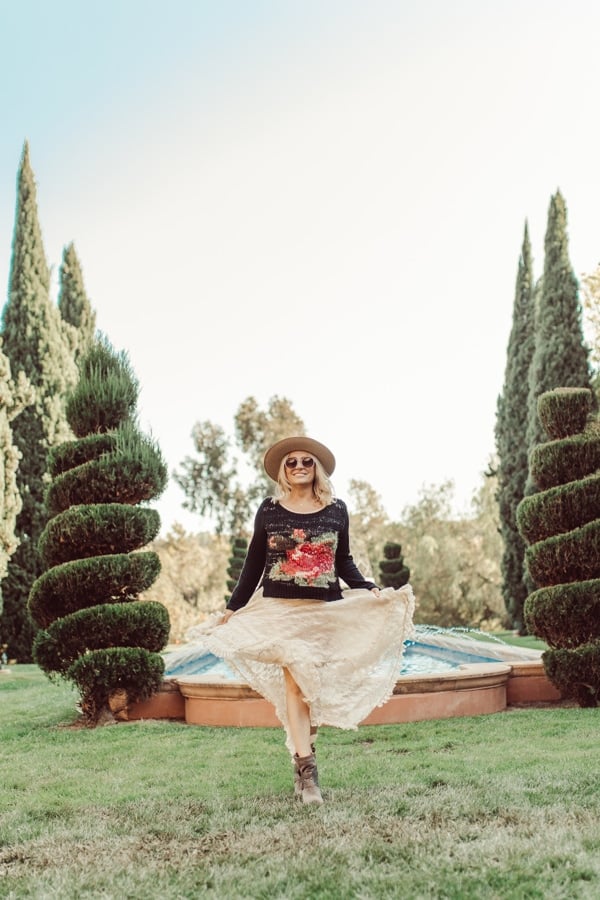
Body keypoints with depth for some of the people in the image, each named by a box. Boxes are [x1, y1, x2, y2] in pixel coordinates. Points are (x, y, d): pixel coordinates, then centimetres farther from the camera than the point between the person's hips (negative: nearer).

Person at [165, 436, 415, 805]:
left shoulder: (336, 510, 5)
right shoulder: (269, 510, 3)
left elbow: (344, 562, 13)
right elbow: (254, 564, 7)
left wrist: (371, 590, -2)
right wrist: (232, 609, 6)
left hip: (327, 609, 2)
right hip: (281, 608, -1)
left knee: (316, 687, 4)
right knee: (295, 682, -10)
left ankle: (302, 763, 19)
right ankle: (308, 770, -8)